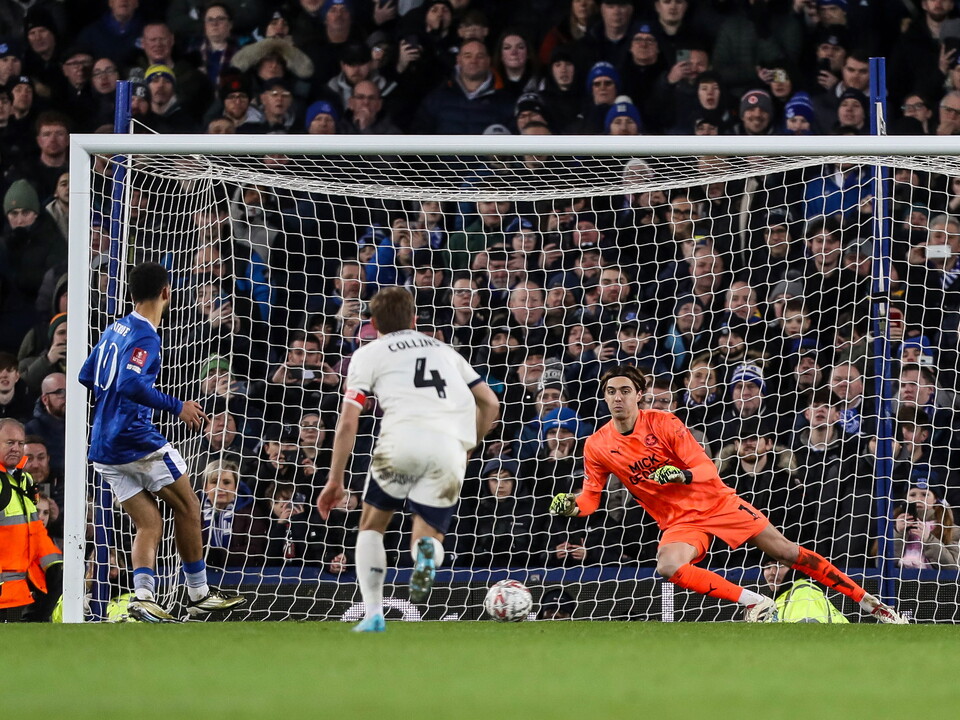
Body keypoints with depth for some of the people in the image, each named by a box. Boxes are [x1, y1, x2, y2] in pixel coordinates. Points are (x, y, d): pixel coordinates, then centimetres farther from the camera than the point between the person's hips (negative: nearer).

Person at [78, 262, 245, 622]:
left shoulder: (114, 330, 14)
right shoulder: (145, 336, -13)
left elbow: (86, 379, 22)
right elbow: (130, 384, -28)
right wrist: (176, 407, -21)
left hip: (103, 449, 8)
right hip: (137, 439, -8)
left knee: (149, 525, 5)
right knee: (187, 508, 7)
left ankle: (143, 596, -15)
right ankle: (200, 595, 12)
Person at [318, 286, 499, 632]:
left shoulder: (369, 354, 18)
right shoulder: (444, 350, 30)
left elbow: (348, 423, 9)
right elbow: (490, 403, 24)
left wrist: (335, 481, 14)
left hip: (403, 438, -2)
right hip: (452, 448, 2)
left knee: (372, 526, 18)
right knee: (429, 536, 14)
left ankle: (374, 614, 2)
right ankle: (427, 552, -24)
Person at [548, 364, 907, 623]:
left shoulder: (664, 423, -12)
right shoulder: (597, 447, -5)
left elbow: (706, 469, -13)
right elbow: (591, 496, 5)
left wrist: (681, 475, -35)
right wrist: (570, 504, -18)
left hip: (716, 502, -2)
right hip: (678, 522, 2)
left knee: (786, 552, -4)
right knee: (668, 567, -32)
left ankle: (866, 599, 6)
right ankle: (754, 602, -21)